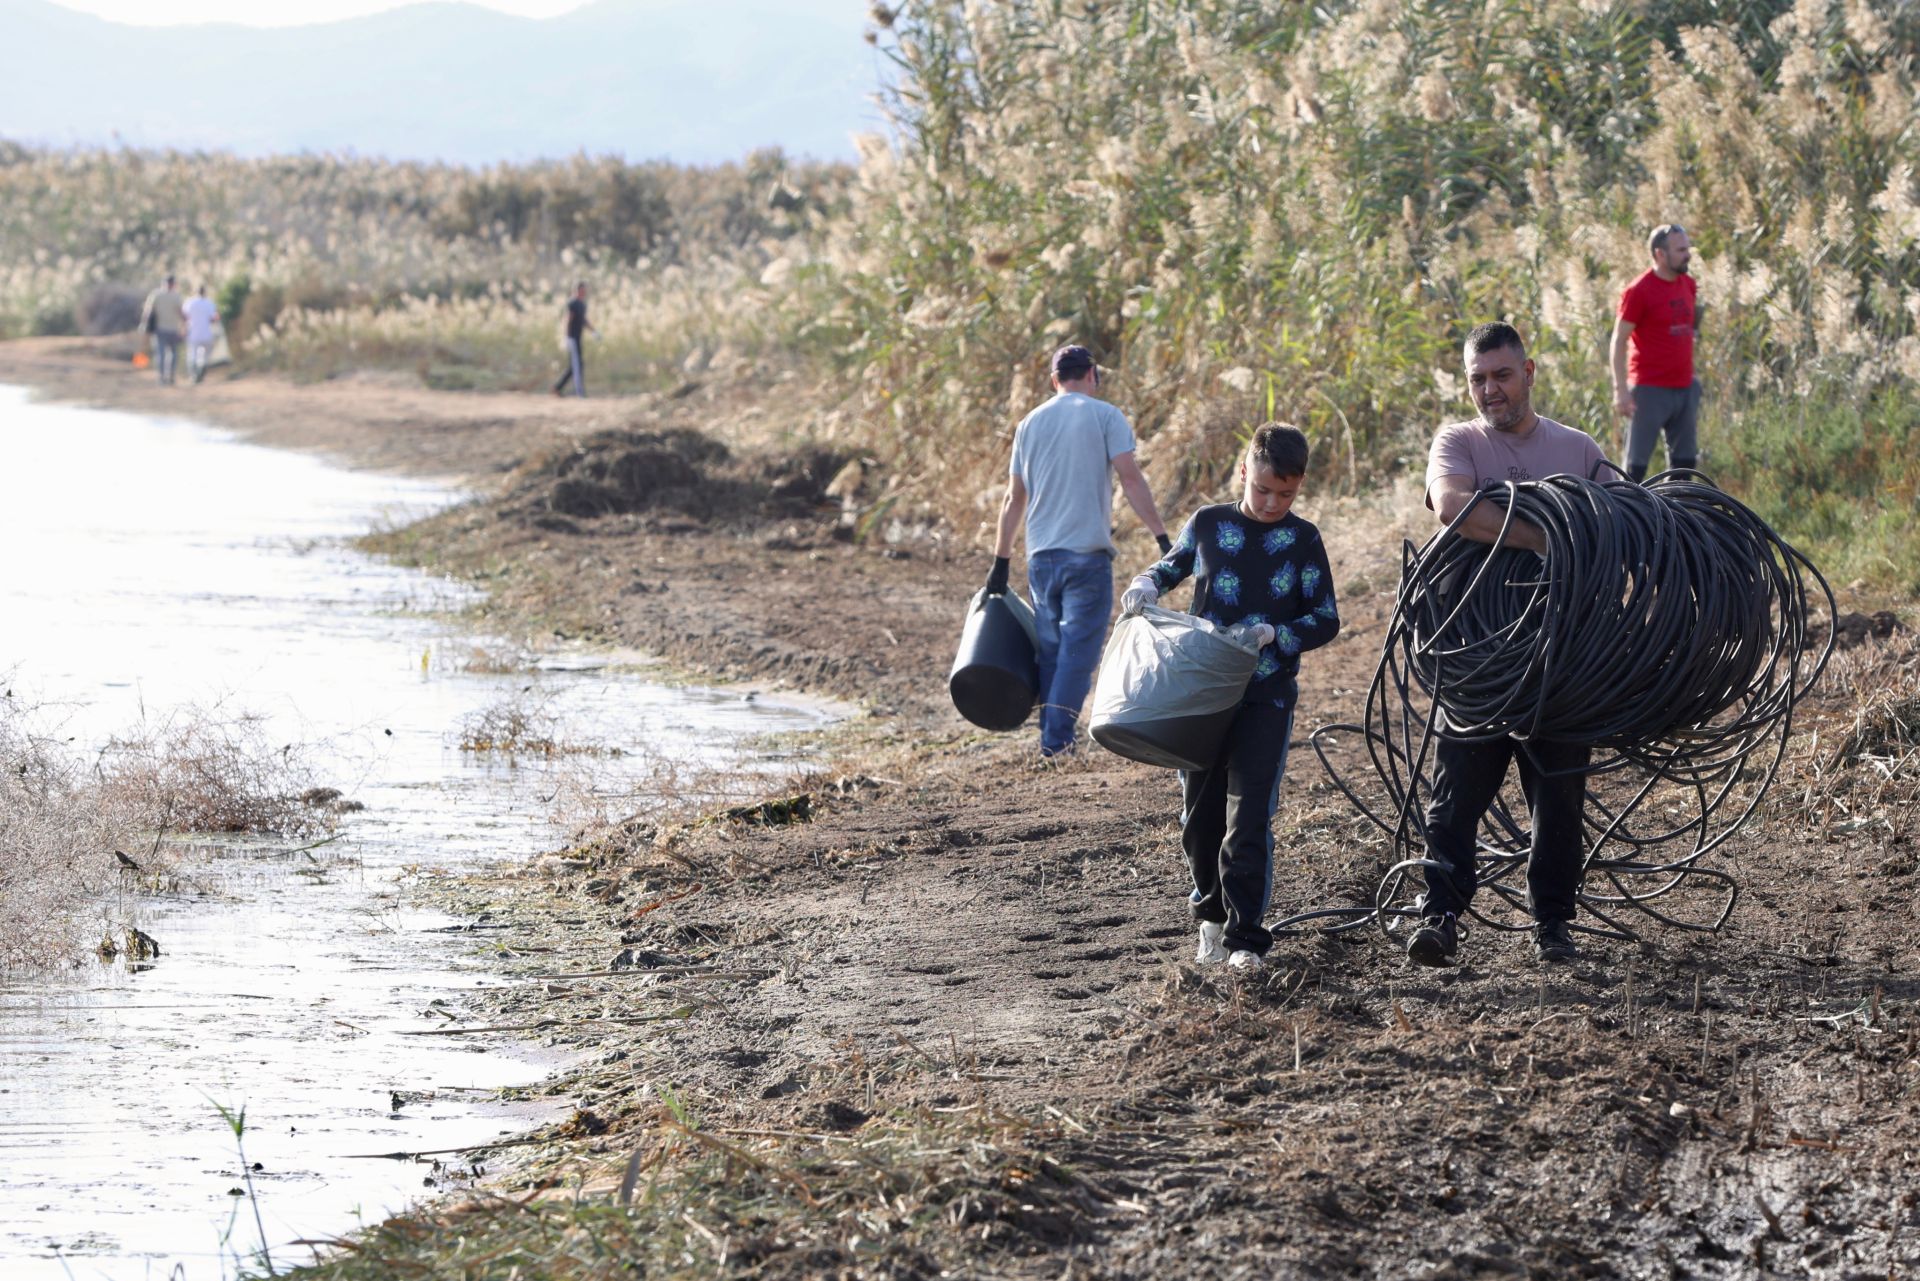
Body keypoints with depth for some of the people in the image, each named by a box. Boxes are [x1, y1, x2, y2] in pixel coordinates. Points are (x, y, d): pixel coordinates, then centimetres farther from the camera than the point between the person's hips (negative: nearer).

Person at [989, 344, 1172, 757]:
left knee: (1050, 650, 13)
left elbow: (1014, 499, 15)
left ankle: (1050, 738, 13)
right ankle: (1058, 738, -14)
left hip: (1041, 556, 5)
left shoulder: (1030, 424, 13)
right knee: (1079, 650, -5)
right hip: (1087, 553, -5)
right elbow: (1131, 479, -10)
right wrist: (1162, 537, -11)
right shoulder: (1105, 416, 0)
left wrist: (1001, 562, 19)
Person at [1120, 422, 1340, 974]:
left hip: (1267, 696, -2)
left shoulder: (1303, 540, 0)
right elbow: (1172, 565, 22)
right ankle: (1212, 913, 30)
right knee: (1200, 815, 8)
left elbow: (1326, 620, 1)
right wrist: (1146, 586, 1)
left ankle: (1243, 936, -5)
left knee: (1249, 820, -9)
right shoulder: (1209, 524, 4)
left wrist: (1275, 635, -15)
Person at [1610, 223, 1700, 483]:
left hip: (1684, 389, 7)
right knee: (1637, 464, -2)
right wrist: (1620, 389, -17)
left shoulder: (1688, 284, 9)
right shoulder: (1639, 291, -12)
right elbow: (1618, 342, -11)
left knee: (1685, 460, 12)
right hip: (1651, 390, -7)